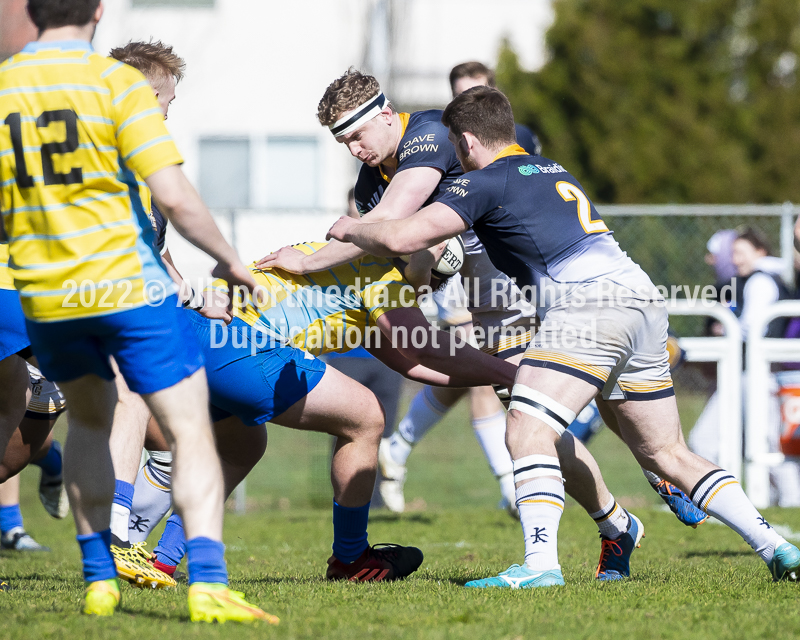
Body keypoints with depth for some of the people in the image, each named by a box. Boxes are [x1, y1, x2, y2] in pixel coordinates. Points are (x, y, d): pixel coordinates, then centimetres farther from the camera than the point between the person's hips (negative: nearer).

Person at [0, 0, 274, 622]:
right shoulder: (116, 82, -9)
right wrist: (230, 261, 0)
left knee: (89, 422, 26)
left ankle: (99, 578, 21)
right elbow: (173, 196, -14)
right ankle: (207, 581, -19)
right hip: (128, 284, -4)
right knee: (191, 432, -2)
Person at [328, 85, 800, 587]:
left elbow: (402, 238, -4)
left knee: (527, 431, -14)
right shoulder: (555, 172, 29)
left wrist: (350, 229, 16)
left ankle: (541, 565, -30)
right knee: (665, 453, 14)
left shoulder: (487, 182, 3)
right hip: (645, 298, 9)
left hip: (589, 302, -9)